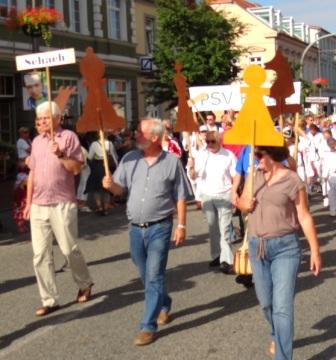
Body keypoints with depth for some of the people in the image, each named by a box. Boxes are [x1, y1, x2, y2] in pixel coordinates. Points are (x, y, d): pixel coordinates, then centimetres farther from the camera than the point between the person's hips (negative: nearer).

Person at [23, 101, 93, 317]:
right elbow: (33, 173, 17)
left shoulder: (68, 137, -4)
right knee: (41, 255, 3)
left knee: (69, 249, 3)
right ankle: (50, 300, 10)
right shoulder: (37, 141, 13)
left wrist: (60, 154, -24)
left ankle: (85, 284, 28)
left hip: (62, 205, -5)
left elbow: (77, 168, -10)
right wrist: (28, 202, 14)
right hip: (38, 206, 5)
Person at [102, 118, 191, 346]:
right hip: (135, 228, 5)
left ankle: (148, 326, 1)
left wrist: (181, 226, -5)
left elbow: (180, 197, -2)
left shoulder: (172, 162, -6)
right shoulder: (129, 160, 3)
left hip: (159, 228, -4)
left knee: (154, 277, -5)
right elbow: (120, 189, 6)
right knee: (147, 275, 17)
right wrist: (110, 184, -16)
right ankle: (164, 305, 41)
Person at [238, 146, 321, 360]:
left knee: (283, 306, -10)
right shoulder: (254, 176, 6)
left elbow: (305, 217, -7)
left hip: (285, 248, -5)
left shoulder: (292, 181, -10)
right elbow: (241, 202, 18)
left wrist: (315, 250, -8)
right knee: (266, 302, 17)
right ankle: (278, 336, 44)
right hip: (257, 246, 6)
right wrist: (244, 204, -6)